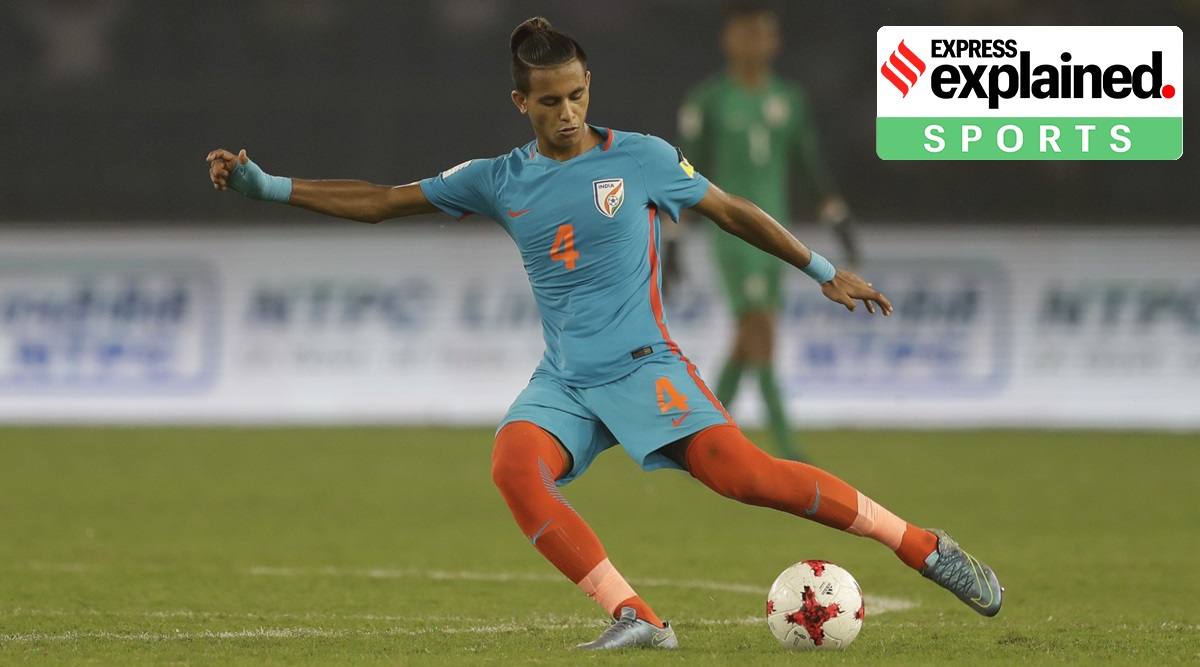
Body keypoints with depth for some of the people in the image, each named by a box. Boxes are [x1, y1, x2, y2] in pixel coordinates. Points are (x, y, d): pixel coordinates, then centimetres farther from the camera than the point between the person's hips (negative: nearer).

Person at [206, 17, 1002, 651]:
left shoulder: (639, 158, 1)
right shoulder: (500, 181, 9)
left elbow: (734, 212, 11)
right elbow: (381, 201, 13)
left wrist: (825, 271, 12)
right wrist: (265, 186, 9)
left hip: (640, 365, -3)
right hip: (563, 379, 3)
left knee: (742, 471, -22)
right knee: (515, 464, -28)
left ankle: (928, 550, -13)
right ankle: (636, 619, -29)